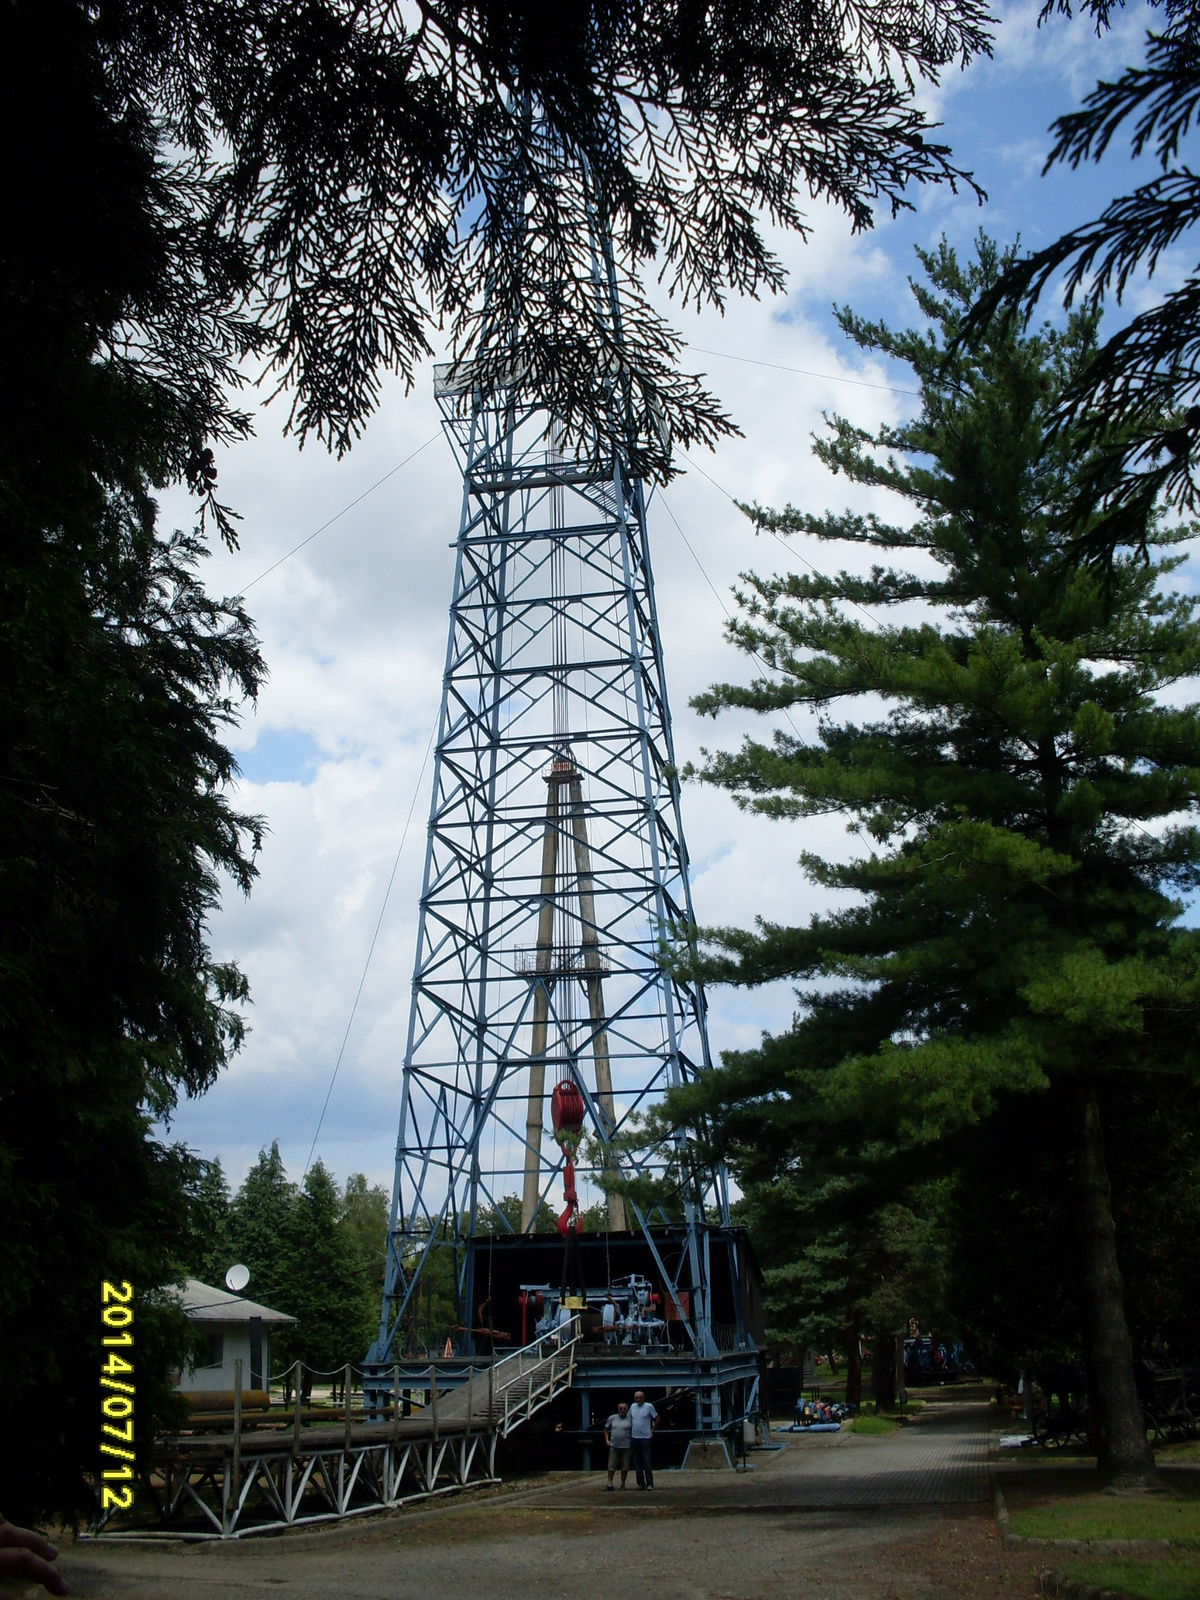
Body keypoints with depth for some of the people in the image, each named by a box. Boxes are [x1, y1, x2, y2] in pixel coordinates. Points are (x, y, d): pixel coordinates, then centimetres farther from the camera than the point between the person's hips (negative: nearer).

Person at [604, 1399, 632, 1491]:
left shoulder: (630, 1419, -1)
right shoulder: (612, 1418, 5)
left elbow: (633, 1433, 4)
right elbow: (606, 1428, 18)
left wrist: (632, 1447, 2)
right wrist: (607, 1440, 8)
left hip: (626, 1447, -1)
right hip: (614, 1447, 1)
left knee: (625, 1467, 4)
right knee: (611, 1466, 1)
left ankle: (623, 1484, 18)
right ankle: (609, 1484, 8)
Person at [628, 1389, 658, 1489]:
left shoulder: (649, 1406, -3)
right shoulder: (632, 1406, 10)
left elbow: (657, 1419, 5)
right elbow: (629, 1420, 22)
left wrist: (652, 1431, 2)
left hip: (645, 1438, -5)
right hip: (635, 1438, 5)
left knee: (646, 1462, -7)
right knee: (637, 1462, 7)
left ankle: (649, 1483, -2)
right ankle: (640, 1483, 13)